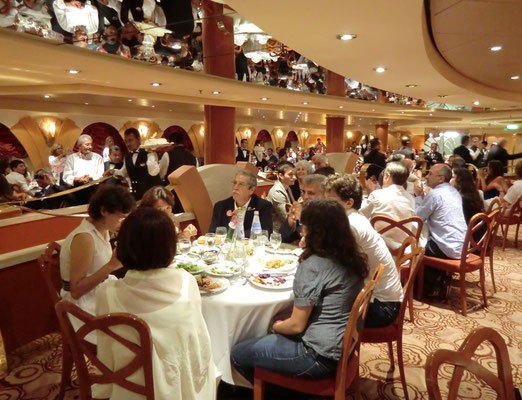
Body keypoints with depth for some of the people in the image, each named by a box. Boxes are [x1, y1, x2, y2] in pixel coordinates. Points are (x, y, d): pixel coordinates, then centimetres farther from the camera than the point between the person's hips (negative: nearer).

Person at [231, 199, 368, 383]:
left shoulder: (312, 266, -24)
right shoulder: (351, 257, 0)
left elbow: (296, 325, -18)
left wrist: (276, 326, 4)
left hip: (320, 355, -9)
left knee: (238, 354, 2)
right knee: (270, 340, 27)